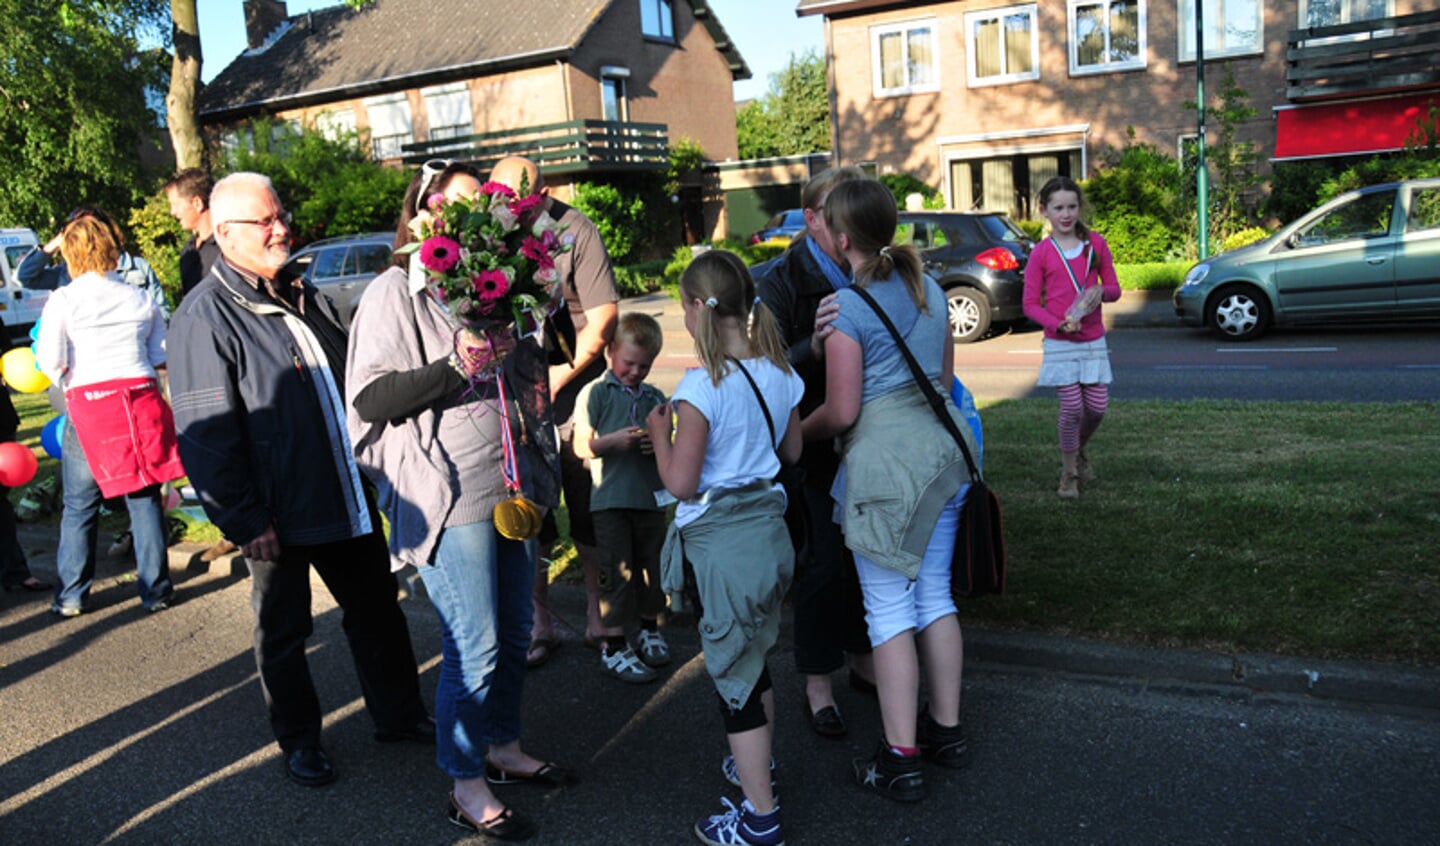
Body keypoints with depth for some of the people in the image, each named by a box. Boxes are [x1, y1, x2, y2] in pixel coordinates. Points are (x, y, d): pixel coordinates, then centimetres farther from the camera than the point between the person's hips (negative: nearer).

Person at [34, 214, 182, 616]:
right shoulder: (140, 298, 7)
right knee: (145, 500, 7)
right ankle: (155, 590, 12)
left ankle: (71, 596, 17)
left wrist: (69, 382, 12)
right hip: (142, 401, 2)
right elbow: (162, 356, 8)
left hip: (88, 406, -2)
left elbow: (49, 361, -7)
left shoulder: (63, 300, -3)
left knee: (79, 506, 9)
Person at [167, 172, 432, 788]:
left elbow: (354, 386, 20)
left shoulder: (304, 298, 11)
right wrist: (243, 519, -17)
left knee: (377, 610, 15)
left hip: (348, 499, 7)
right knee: (282, 631, 11)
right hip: (278, 513, -6)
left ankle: (399, 714, 32)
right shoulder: (205, 316, -12)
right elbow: (205, 433, -15)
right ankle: (298, 741, 29)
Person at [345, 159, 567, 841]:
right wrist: (459, 366, -25)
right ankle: (466, 788, 18)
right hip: (449, 497, -7)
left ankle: (504, 748, 36)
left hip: (510, 483, 8)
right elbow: (369, 399, -17)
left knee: (514, 633, 16)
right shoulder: (396, 291, -9)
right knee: (473, 649, -1)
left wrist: (529, 365, 6)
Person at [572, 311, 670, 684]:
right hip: (611, 499, -4)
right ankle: (613, 646, 8)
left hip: (651, 496, 4)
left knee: (652, 565, 14)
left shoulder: (655, 397, 9)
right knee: (617, 571, -1)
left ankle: (649, 629, 33)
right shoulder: (595, 393, -2)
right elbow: (581, 446, -7)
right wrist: (614, 440, -22)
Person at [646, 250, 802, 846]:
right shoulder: (779, 372, 1)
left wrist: (660, 431, -4)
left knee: (733, 672, 5)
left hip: (722, 540, -7)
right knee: (754, 660, 25)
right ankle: (759, 764, 45)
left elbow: (680, 482, -19)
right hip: (770, 527, 8)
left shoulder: (702, 386, -21)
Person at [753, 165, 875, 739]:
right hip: (810, 447, -5)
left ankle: (862, 662, 33)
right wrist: (816, 346, -35)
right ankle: (817, 686, 15)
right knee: (822, 560, -3)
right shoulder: (780, 281, -11)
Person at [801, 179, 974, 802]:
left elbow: (841, 412, -11)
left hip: (883, 457, -8)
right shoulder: (928, 288, 11)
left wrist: (796, 432, 6)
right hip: (942, 445, 8)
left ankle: (899, 760, 8)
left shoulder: (848, 306, -12)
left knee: (889, 609, 1)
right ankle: (946, 730, 28)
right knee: (934, 594, 17)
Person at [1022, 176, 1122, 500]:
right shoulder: (1041, 253, -3)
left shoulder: (1096, 244, 5)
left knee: (1097, 407, 3)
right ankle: (1069, 473, 13)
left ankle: (1079, 451, 33)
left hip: (1094, 341, 3)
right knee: (1072, 407, -6)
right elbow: (1031, 304, -3)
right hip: (1059, 343, -3)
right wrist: (1059, 324, -19)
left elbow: (1114, 288, 8)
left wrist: (1101, 292, -15)